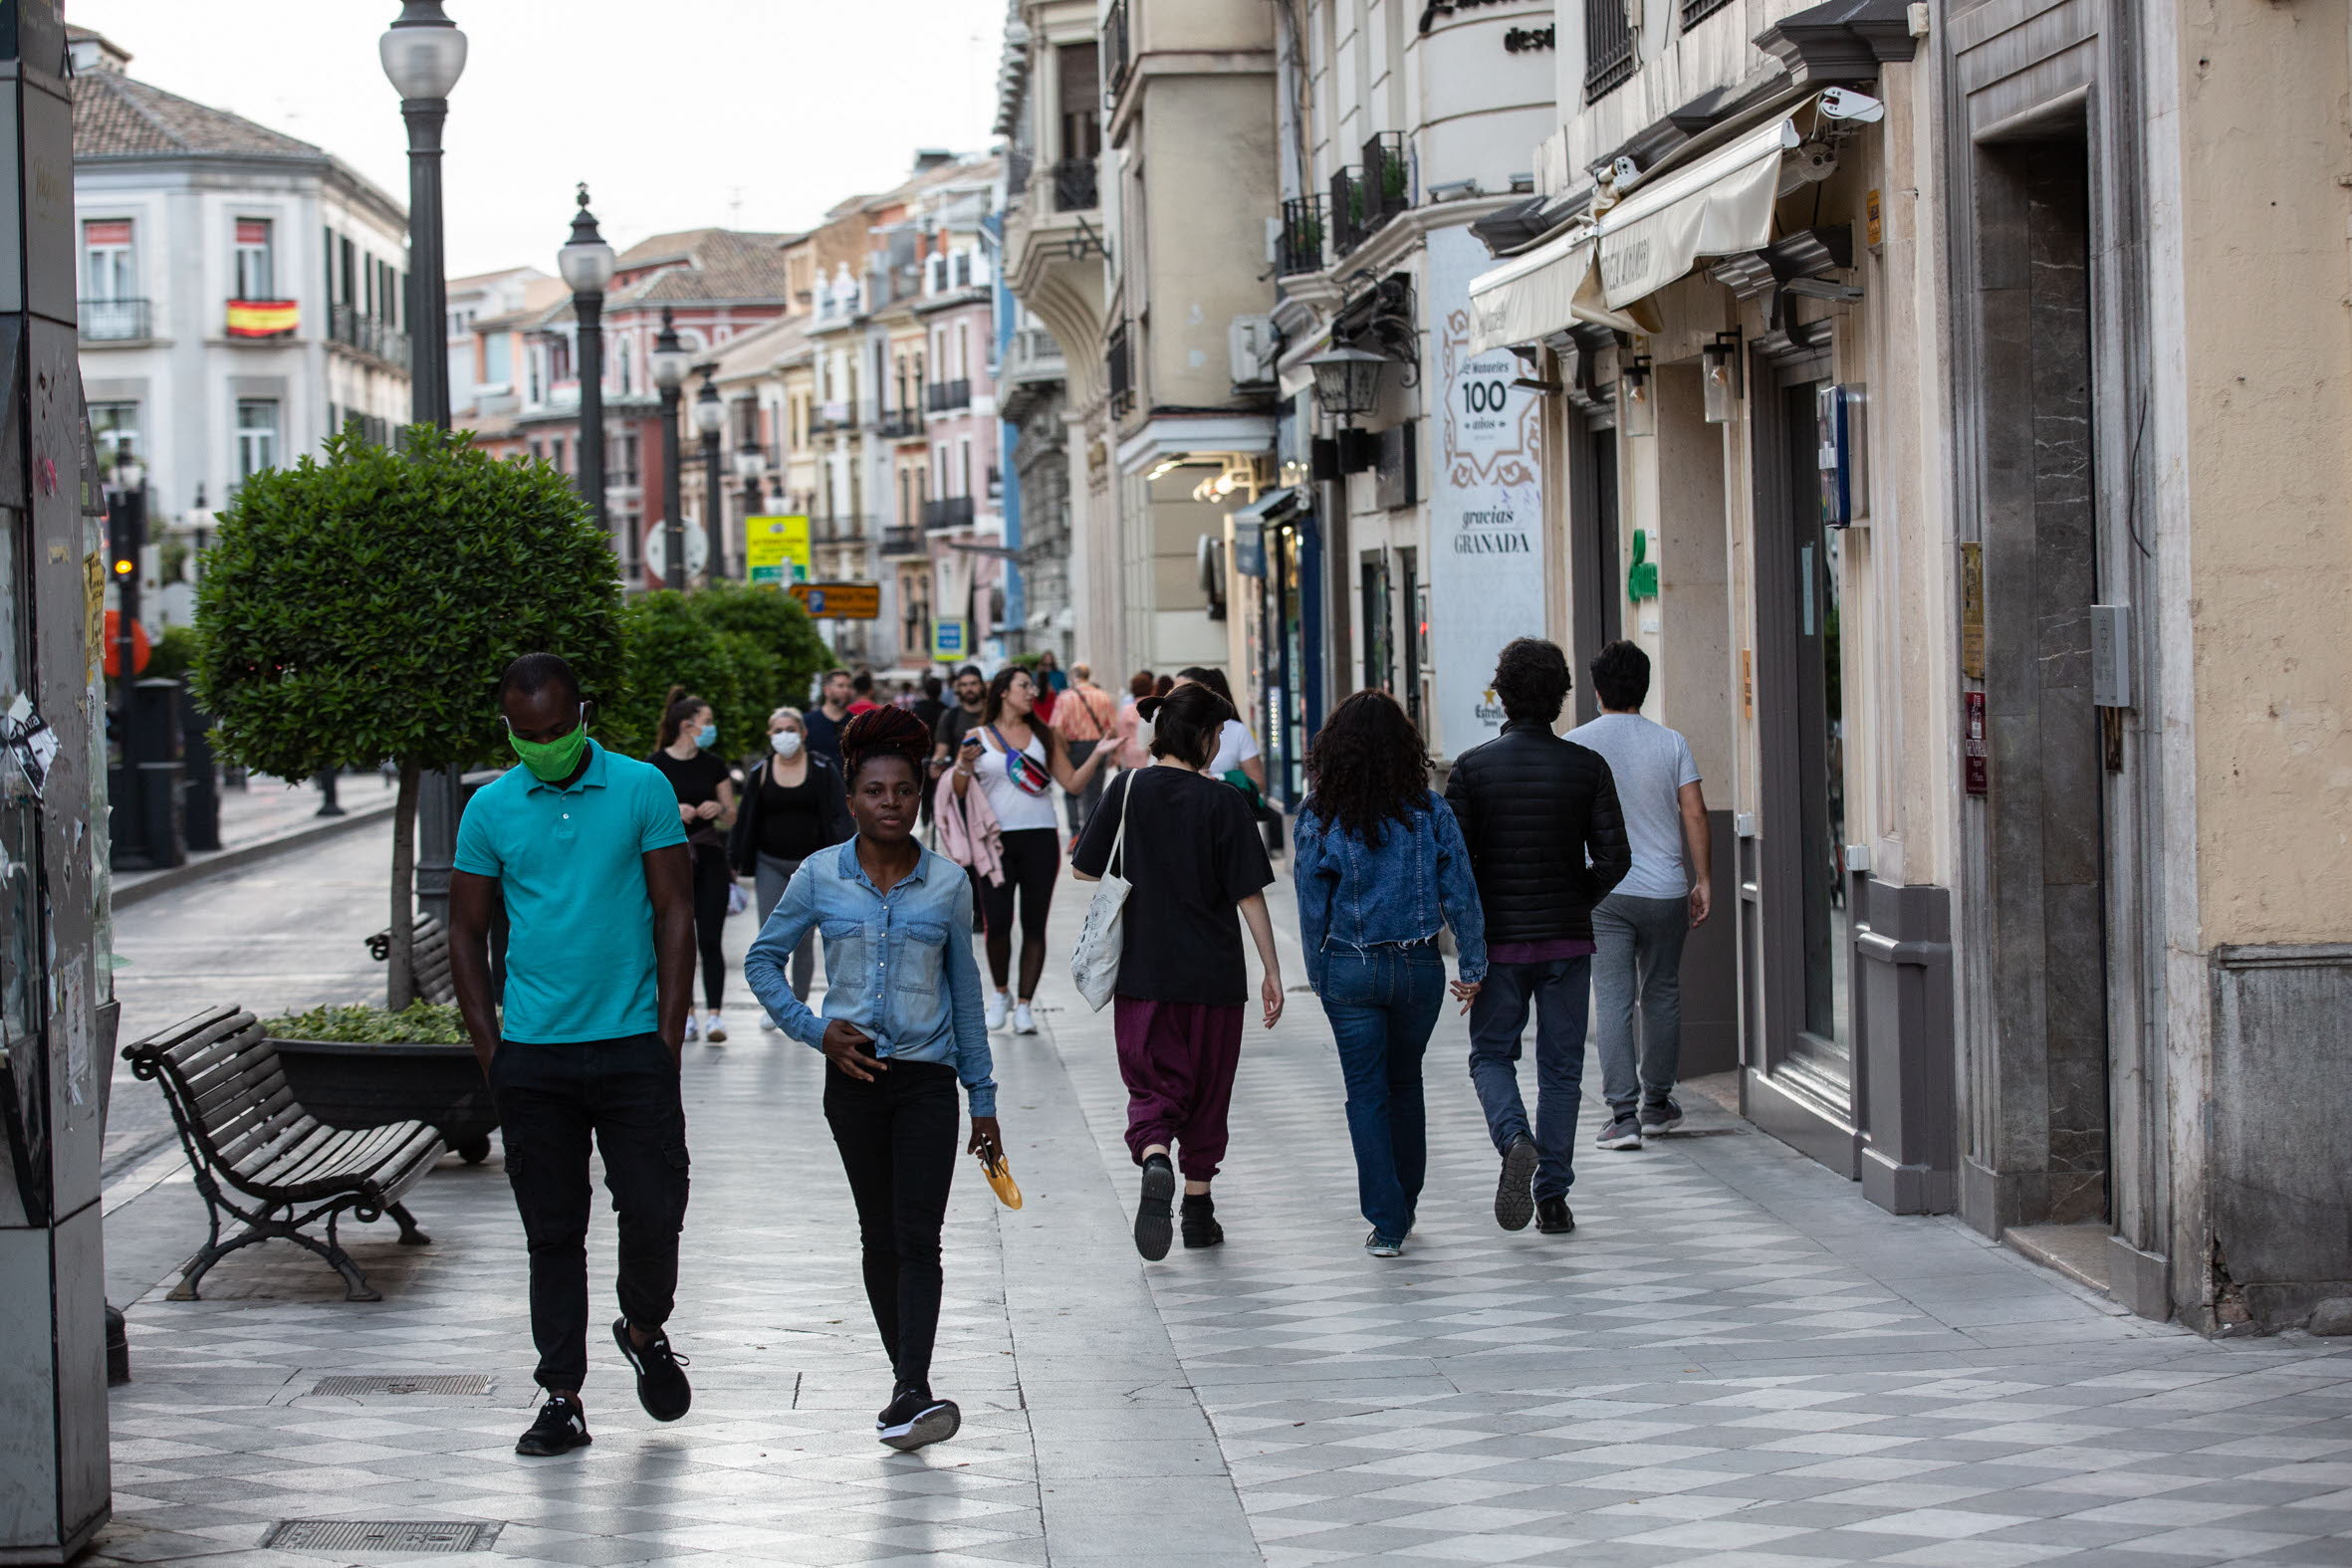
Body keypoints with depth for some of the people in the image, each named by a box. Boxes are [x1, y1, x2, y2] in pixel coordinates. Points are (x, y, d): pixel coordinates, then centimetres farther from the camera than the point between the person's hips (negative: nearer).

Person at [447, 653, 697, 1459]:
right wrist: (490, 1050, 2)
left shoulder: (642, 789, 0)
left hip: (631, 1046, -1)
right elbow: (467, 930, 9)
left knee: (654, 1211, -3)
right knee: (552, 1231, 6)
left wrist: (669, 1035, -4)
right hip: (532, 1054, 1)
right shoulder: (490, 809, 5)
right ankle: (561, 1397, 13)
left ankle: (644, 1328, 26)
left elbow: (676, 911, 1)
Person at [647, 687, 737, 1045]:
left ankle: (715, 1016, -8)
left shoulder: (713, 765, 8)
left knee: (711, 940, -6)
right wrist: (671, 812, -18)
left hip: (709, 859, 2)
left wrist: (720, 810, -9)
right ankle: (685, 1016, 12)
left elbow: (731, 818, 13)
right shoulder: (655, 766, -2)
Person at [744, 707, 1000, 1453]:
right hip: (855, 1078, 1)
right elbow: (763, 961, 9)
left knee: (918, 1238, -11)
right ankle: (906, 1381, 20)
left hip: (928, 1078, -1)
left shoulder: (947, 885, 0)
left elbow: (965, 994, 8)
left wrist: (983, 1099, 10)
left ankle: (912, 1394, -19)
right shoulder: (820, 877, -1)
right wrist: (816, 1030, -5)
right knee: (879, 1238, 8)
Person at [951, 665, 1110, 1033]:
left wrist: (1099, 755, -2)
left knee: (1034, 925, 0)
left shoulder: (1043, 735, 12)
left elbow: (1073, 783, 10)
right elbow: (958, 794, 5)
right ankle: (999, 993, 17)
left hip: (1040, 838, 2)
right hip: (997, 838, -2)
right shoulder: (977, 737, 5)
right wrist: (964, 766, -14)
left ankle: (1024, 1004, 7)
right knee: (997, 922, -7)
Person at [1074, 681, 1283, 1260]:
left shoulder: (1130, 789, -3)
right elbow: (1249, 894, -8)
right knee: (1207, 1088, 14)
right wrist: (1272, 972, -2)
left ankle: (1154, 1160, -24)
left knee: (1151, 1084, 6)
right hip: (1213, 973, -1)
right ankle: (1198, 1208, 20)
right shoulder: (1222, 802, -8)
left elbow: (1086, 869, 3)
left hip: (1142, 972, 1)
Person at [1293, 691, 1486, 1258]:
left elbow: (1313, 908, -4)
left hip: (1349, 970, -2)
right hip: (1419, 967, 2)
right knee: (1405, 1084, 20)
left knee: (1366, 1091, 6)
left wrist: (1319, 977, 6)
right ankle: (1403, 1206, 32)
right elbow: (1460, 893, -4)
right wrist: (1474, 967, 4)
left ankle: (1387, 1222, 0)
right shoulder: (1430, 812, -5)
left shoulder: (1319, 818, -9)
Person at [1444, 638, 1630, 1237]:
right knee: (1560, 1068, 10)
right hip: (1567, 940, 1)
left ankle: (1515, 1139, -16)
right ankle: (1553, 1198, 9)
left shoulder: (1472, 767, -6)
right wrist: (1577, 901, 11)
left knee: (1491, 1054, 13)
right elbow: (1614, 857, -7)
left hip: (1498, 940, -1)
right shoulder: (1586, 767, -3)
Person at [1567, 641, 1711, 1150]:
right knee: (1662, 995, 16)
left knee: (1613, 1000, -3)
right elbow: (1695, 814, -2)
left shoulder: (1576, 744, -2)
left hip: (1605, 892, -2)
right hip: (1666, 890, 2)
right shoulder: (1671, 743, 2)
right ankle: (1657, 1104, 26)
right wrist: (1701, 881, 5)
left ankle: (1623, 1114, -13)